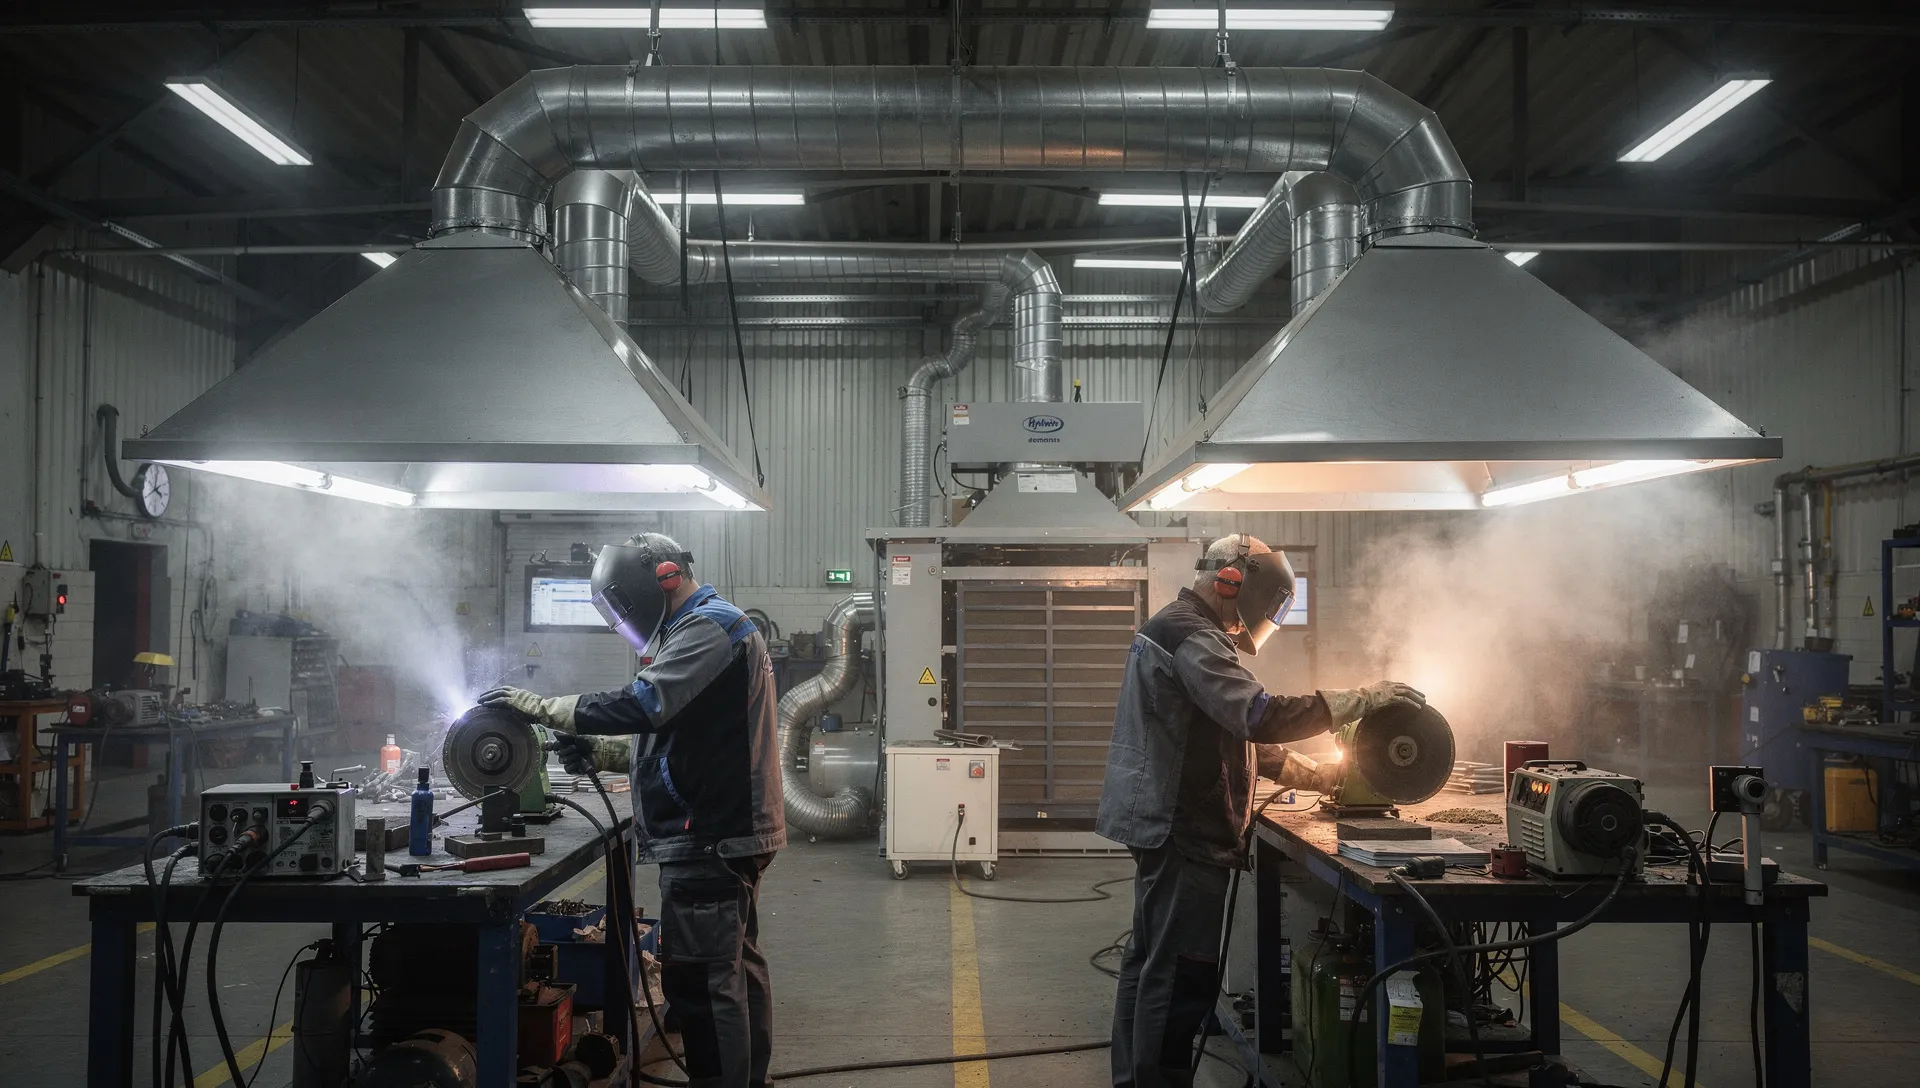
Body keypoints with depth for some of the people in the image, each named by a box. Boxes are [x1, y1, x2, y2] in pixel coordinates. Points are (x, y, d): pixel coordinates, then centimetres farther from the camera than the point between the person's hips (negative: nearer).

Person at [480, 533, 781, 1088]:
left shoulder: (708, 628, -13)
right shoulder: (715, 626, 20)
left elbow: (642, 705, -25)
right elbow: (670, 733, 22)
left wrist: (540, 706, -17)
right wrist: (597, 752, 9)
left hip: (709, 838, -11)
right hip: (733, 831, 11)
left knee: (700, 980, -7)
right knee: (737, 969, 16)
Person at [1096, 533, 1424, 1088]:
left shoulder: (1176, 627, 17)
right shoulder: (1193, 636, -17)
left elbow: (1231, 730, 23)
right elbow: (1259, 715, -29)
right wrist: (1359, 700, -24)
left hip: (1163, 824, 11)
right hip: (1184, 832, -11)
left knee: (1149, 962, 16)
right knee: (1182, 977, -7)